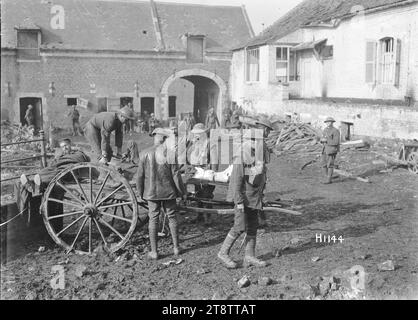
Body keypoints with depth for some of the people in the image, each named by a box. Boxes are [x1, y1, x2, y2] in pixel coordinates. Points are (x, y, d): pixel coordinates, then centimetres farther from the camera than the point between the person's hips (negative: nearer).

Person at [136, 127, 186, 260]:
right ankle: (176, 247, 23)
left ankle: (154, 252, 10)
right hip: (169, 192, 0)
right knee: (172, 217, 14)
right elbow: (175, 175, -9)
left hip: (151, 193, 1)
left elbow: (140, 176, -3)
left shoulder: (144, 154, -8)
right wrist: (181, 191, 4)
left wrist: (140, 193, 9)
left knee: (153, 220, 7)